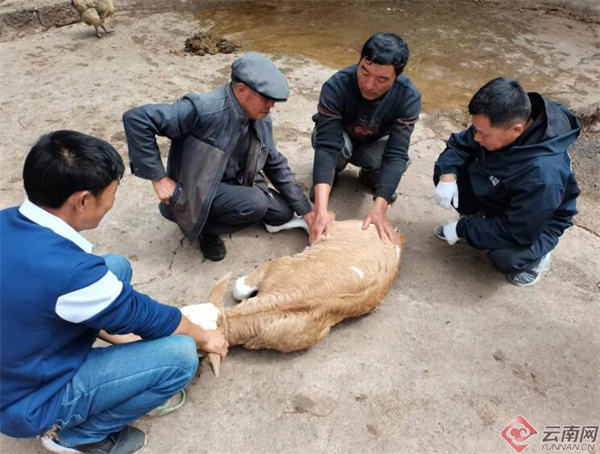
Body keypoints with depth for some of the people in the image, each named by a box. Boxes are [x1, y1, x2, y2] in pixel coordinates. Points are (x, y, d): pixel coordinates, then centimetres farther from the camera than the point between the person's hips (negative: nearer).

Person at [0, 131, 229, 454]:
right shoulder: (67, 269, -34)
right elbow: (145, 316, -18)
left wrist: (108, 326, 15)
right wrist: (203, 336, 1)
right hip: (31, 405, -8)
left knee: (117, 266, 6)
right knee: (181, 355, -18)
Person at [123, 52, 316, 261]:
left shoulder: (261, 120, -6)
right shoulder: (203, 109, -30)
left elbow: (276, 165, 5)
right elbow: (136, 118, -31)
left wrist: (306, 210, 2)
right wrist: (158, 178, -27)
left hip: (236, 184, 7)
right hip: (197, 190, -7)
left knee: (283, 213, 1)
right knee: (256, 203, -29)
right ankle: (206, 228, -1)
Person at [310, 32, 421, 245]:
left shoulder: (408, 97, -31)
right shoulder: (336, 86, -37)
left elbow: (396, 154, -36)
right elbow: (327, 146, -43)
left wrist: (378, 208, -49)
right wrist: (320, 209, -54)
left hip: (373, 144, 2)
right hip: (337, 138, -1)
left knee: (402, 160, -30)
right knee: (340, 146, -37)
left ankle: (370, 175, 5)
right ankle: (332, 172, -1)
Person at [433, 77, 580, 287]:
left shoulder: (542, 175, -41)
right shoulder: (497, 122, -23)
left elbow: (516, 232, -33)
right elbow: (460, 144, -7)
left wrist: (462, 229, -25)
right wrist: (448, 175, -27)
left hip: (534, 224, -5)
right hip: (494, 197, 6)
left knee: (505, 258, -34)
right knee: (446, 172, -14)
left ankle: (536, 255, 3)